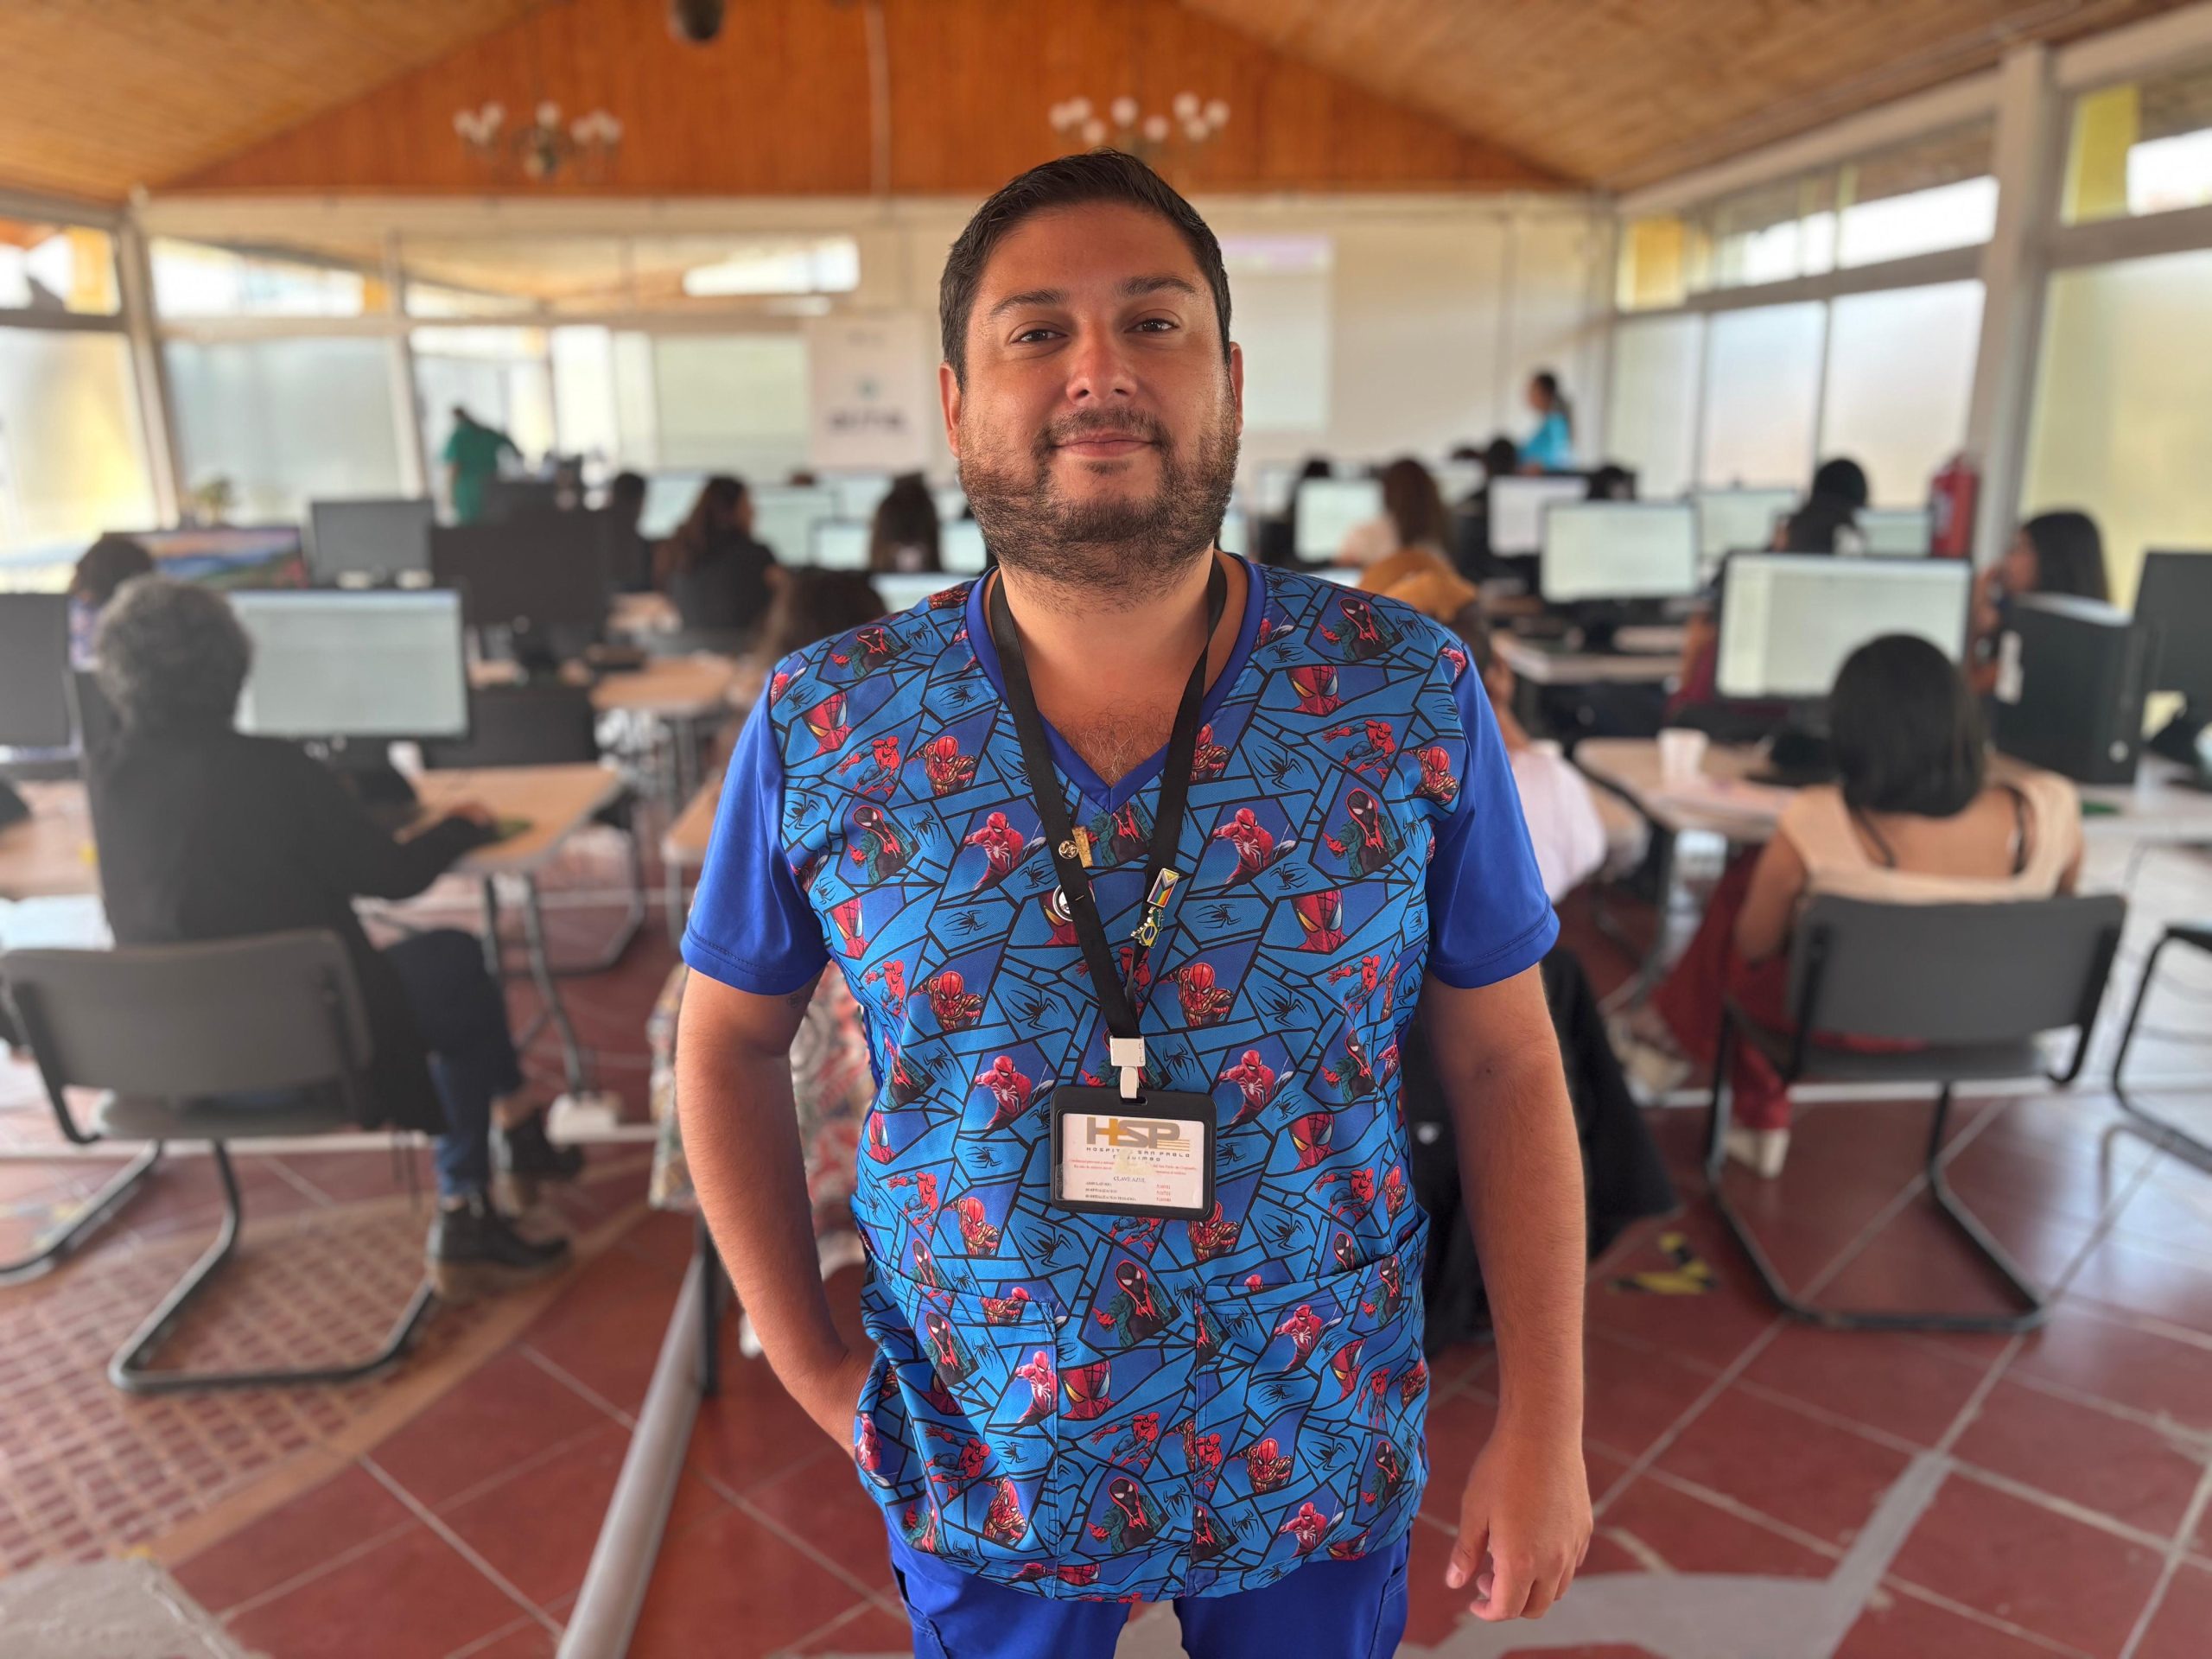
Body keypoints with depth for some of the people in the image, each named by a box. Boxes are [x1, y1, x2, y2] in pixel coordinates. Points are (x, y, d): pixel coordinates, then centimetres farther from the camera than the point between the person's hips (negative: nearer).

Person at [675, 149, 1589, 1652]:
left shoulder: (1411, 699, -14)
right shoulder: (823, 730, -14)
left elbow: (1507, 1064, -7)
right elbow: (731, 1038, 0)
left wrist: (1546, 1424, -5)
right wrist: (807, 1364, -1)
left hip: (1321, 1466, 1)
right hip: (978, 1473, 1)